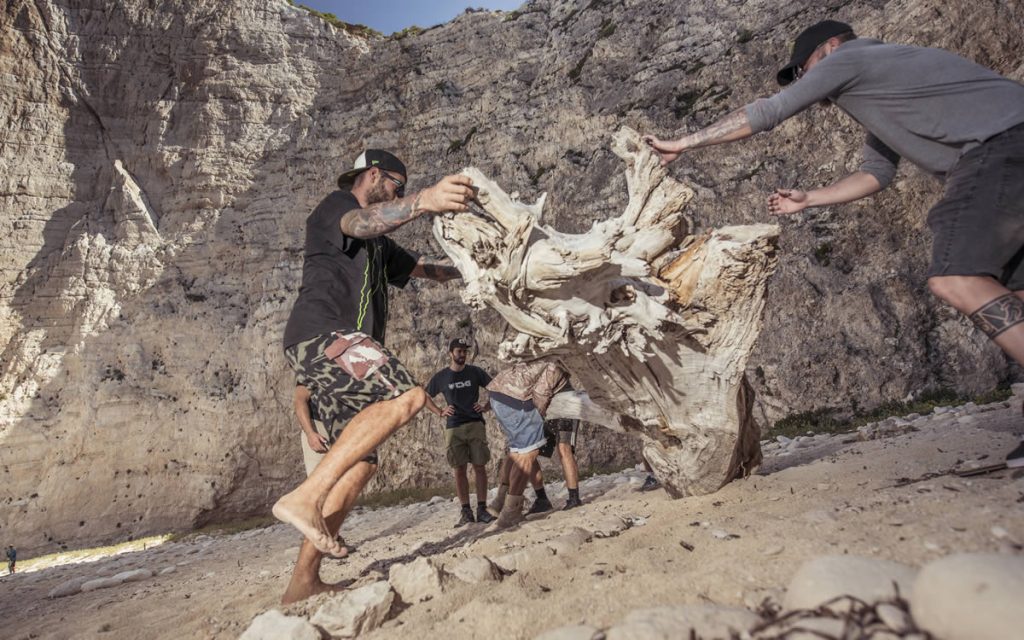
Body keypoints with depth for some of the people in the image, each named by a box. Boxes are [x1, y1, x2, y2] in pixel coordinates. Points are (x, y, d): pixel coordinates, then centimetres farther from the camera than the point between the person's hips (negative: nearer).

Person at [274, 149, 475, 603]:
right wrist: (423, 201, -40)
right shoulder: (335, 206, 5)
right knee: (406, 395, -29)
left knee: (360, 463, 4)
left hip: (345, 346, 10)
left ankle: (303, 581, 9)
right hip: (320, 332, -9)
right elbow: (360, 223, -20)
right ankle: (304, 497, -28)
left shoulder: (378, 243, 33)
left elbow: (422, 268, 35)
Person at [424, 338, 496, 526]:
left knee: (479, 467, -2)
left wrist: (487, 406, -1)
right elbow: (426, 397, 16)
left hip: (476, 424, 0)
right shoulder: (441, 377, 5)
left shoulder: (475, 372, 4)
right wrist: (440, 412, 3)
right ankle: (466, 512, 9)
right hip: (453, 428, 0)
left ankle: (482, 509, 5)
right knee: (459, 470, 1)